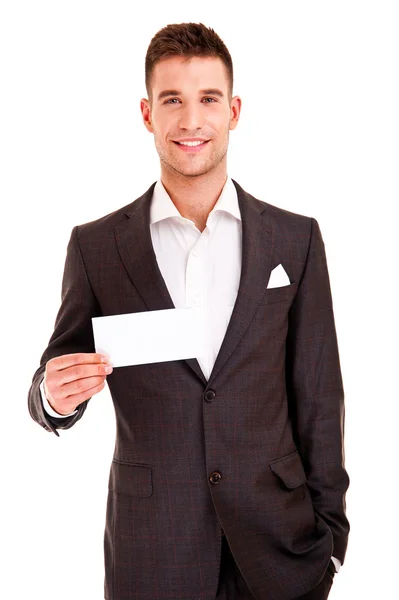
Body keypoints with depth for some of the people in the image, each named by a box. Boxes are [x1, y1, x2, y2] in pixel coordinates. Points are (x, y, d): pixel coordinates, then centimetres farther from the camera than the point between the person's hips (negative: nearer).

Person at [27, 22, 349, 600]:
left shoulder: (295, 238, 0)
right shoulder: (96, 246, -2)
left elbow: (318, 394, 2)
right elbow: (53, 390, 4)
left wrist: (328, 529, 2)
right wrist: (55, 396, -19)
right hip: (150, 550, 0)